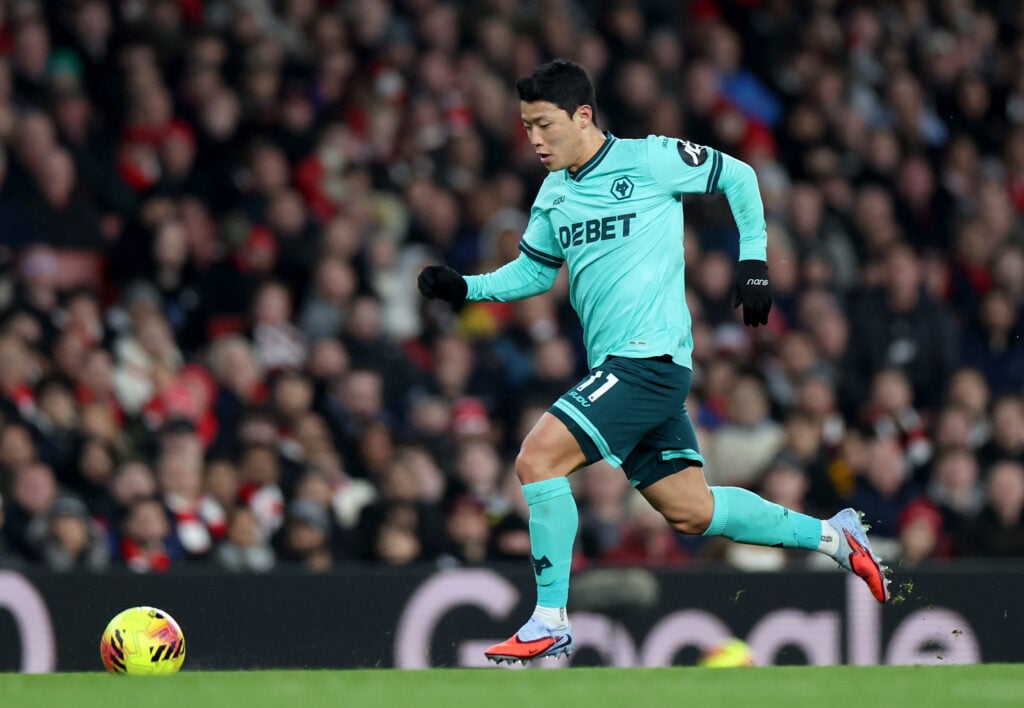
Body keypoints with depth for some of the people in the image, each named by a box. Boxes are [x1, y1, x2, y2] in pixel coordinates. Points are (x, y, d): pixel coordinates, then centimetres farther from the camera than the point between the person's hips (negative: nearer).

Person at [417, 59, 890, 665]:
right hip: (618, 368, 8)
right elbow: (532, 271, 24)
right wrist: (464, 287, 8)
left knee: (538, 458, -19)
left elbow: (737, 175, 4)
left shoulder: (647, 160, -7)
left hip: (651, 358, -8)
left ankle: (550, 623, -13)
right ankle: (832, 535, 25)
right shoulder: (554, 195, 14)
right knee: (693, 512, 9)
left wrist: (753, 260, 0)